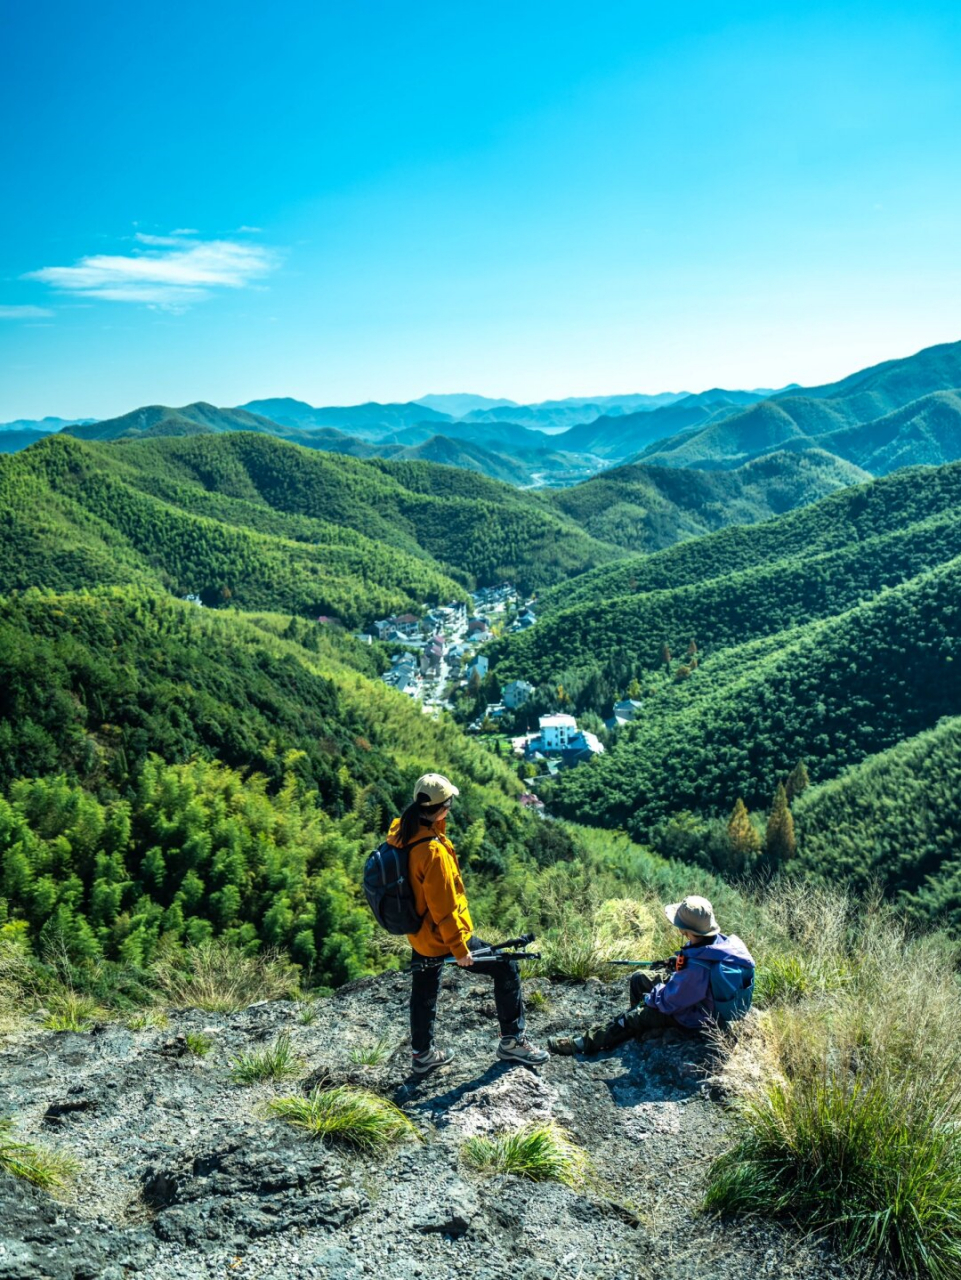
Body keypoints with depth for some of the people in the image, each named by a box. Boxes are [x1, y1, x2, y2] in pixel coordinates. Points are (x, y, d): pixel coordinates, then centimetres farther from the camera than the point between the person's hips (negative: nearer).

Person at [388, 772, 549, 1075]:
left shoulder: (400, 832, -8)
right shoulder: (433, 851, -32)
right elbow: (444, 908, -26)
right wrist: (459, 949, -15)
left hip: (418, 934, 9)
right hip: (441, 938, -9)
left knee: (423, 992, 24)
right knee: (506, 968, 6)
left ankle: (423, 1054, 42)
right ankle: (512, 1042, 20)